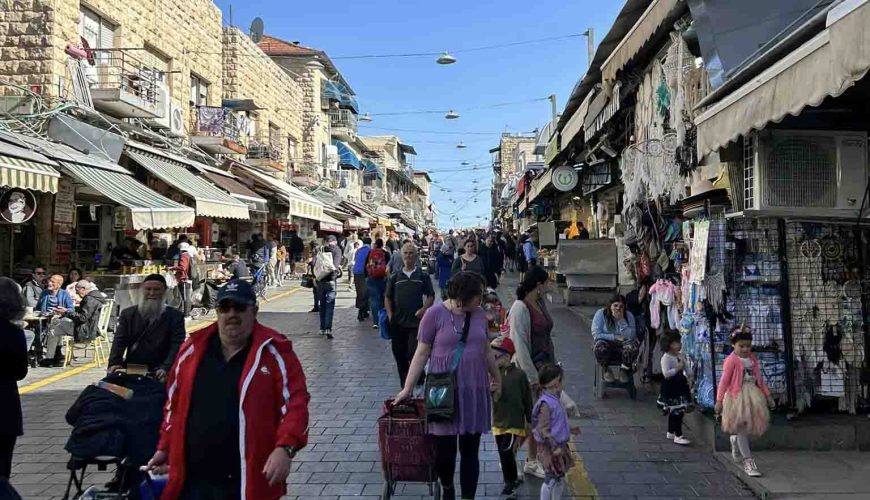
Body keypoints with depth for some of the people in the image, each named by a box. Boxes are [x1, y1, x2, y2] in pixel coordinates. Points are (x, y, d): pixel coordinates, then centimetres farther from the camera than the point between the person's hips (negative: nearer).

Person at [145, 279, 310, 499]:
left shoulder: (274, 351, -6)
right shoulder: (193, 349, 7)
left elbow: (295, 403, -10)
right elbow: (175, 404, 17)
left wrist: (285, 447, -22)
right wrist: (165, 448, 17)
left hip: (247, 482, -3)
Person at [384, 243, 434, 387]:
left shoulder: (423, 277, 5)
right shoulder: (394, 277, 10)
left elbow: (431, 296, 8)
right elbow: (387, 298, 13)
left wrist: (424, 308, -10)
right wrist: (390, 315, 0)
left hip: (416, 322, -3)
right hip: (398, 323, 3)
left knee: (414, 353, -10)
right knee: (399, 354, 8)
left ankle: (418, 383, 9)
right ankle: (404, 385, 23)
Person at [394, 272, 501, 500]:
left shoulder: (479, 315, 6)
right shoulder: (435, 314, -8)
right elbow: (422, 354, -5)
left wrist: (497, 379, 26)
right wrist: (407, 389, -6)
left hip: (475, 391, 4)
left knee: (470, 450, 7)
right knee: (445, 449, 4)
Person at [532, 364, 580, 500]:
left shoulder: (555, 400, 7)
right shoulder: (545, 404, -22)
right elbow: (543, 430, -23)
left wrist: (570, 430, 16)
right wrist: (555, 447, -23)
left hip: (560, 446, 9)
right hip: (550, 449, -9)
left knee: (560, 479, 18)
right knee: (550, 480, 0)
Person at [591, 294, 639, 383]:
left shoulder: (629, 316, 0)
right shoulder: (601, 314, -5)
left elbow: (631, 336, -14)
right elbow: (596, 334, -14)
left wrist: (621, 320, -21)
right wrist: (615, 337, -16)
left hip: (622, 347, 2)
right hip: (606, 345, -2)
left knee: (633, 344, -31)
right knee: (600, 345, -37)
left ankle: (624, 370, -5)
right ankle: (606, 370, -8)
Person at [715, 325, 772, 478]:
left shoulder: (753, 359, 8)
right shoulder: (731, 360, -11)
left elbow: (759, 379, 18)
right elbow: (724, 381, -13)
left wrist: (767, 395, 17)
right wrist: (719, 400, -16)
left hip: (753, 395, 6)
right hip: (737, 396, -6)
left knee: (750, 426, 9)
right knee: (742, 428, -1)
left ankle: (735, 440, 41)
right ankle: (748, 461, 5)